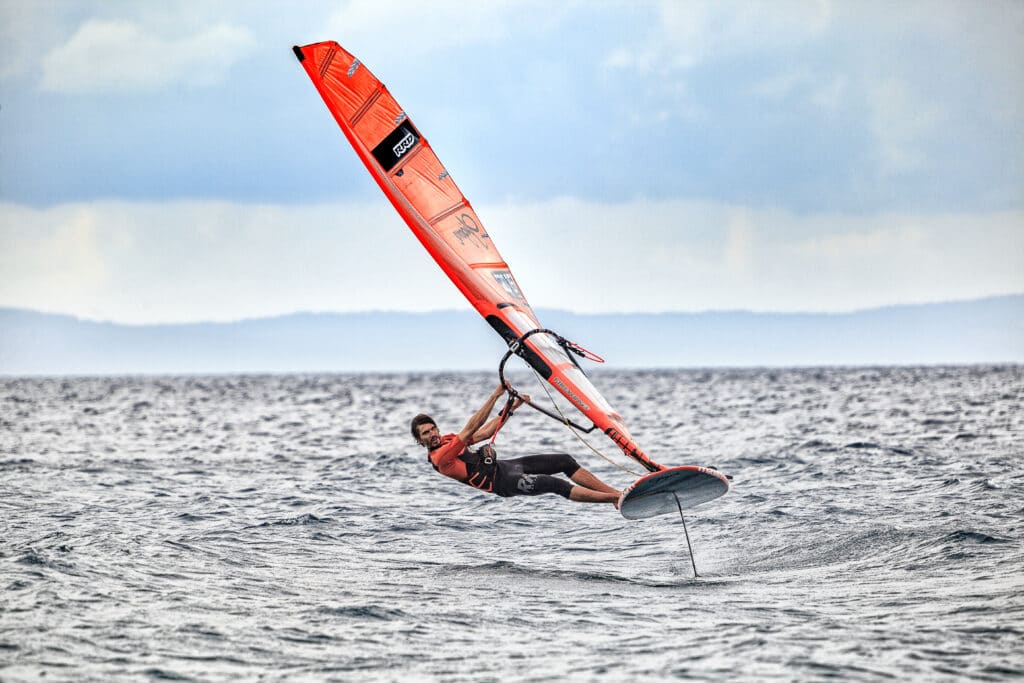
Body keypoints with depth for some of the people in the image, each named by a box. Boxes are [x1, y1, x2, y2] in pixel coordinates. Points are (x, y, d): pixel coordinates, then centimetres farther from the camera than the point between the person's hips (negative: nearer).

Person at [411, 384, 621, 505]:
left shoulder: (448, 440, 14)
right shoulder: (440, 457, -16)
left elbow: (483, 433, 21)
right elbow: (471, 429, -23)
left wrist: (511, 408, 15)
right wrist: (495, 395, -25)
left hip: (502, 466, 10)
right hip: (502, 481, -10)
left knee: (565, 461, -1)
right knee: (554, 484, -27)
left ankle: (616, 492, 0)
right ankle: (615, 499, -24)